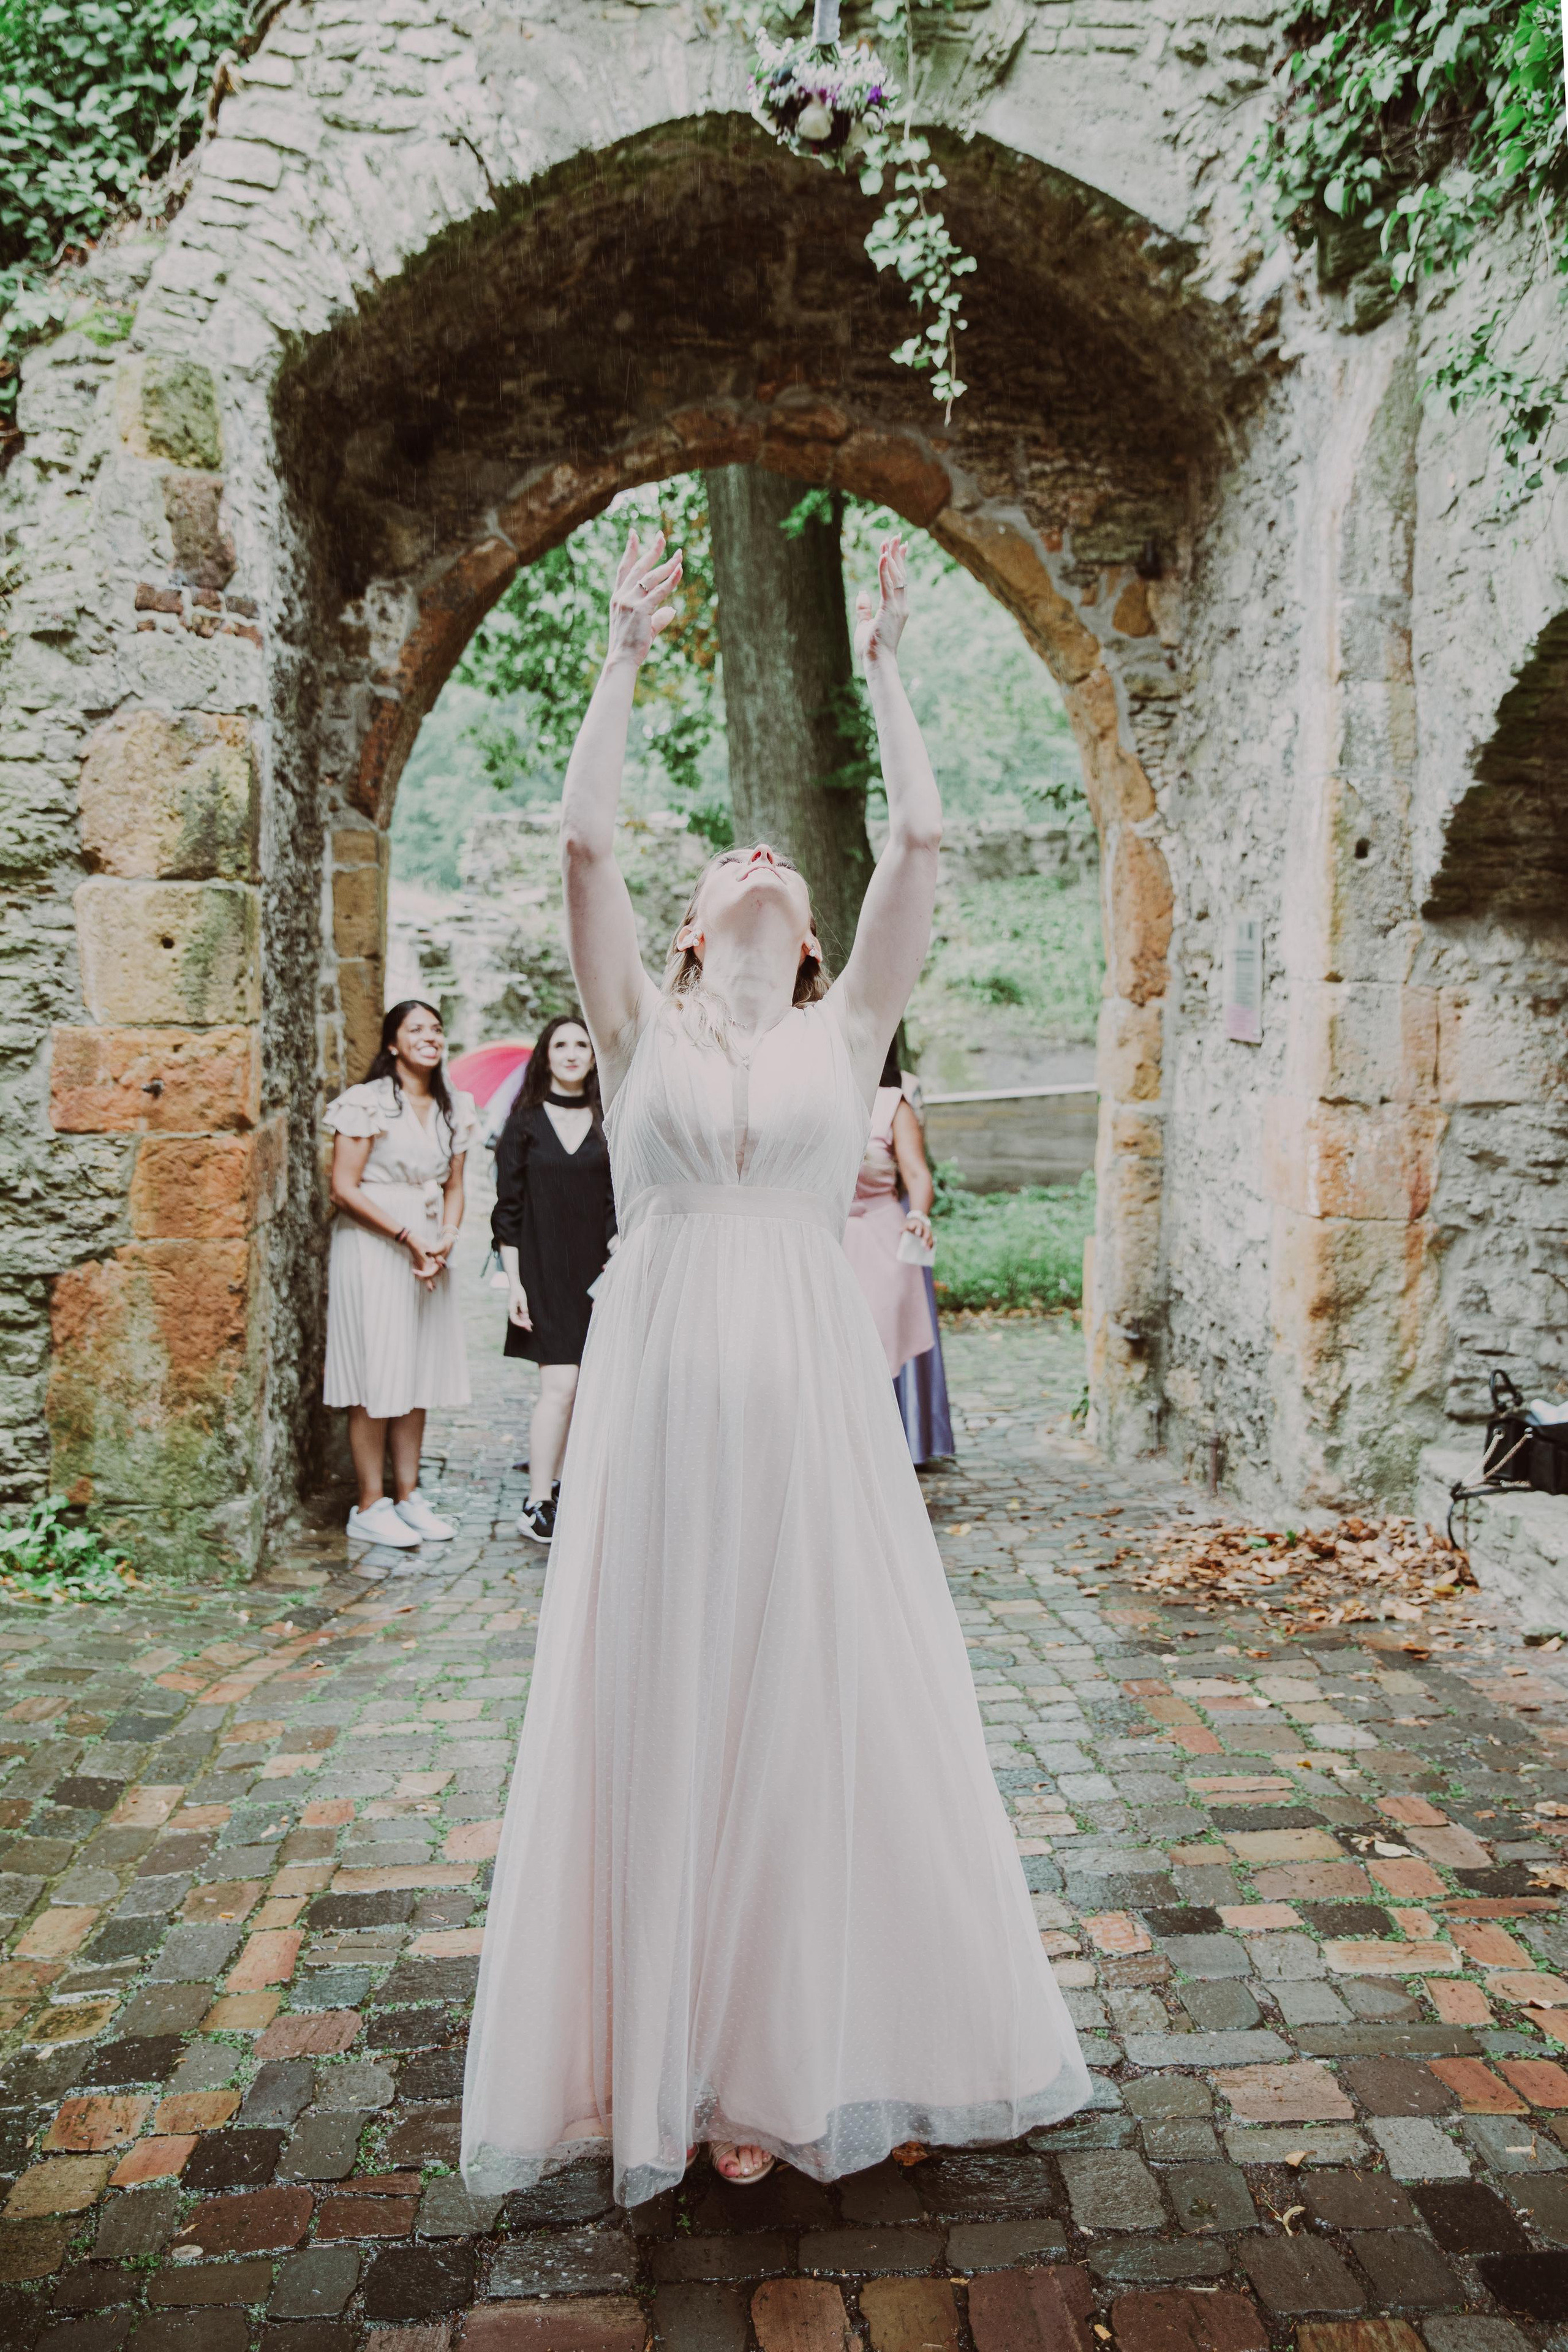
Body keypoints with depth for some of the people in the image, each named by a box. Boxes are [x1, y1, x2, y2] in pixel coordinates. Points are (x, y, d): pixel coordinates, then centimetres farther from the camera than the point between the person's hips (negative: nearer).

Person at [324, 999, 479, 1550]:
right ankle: (370, 1506, 5)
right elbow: (344, 1188, -12)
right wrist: (408, 1236, -15)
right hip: (372, 1250, -6)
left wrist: (445, 1239, -6)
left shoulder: (454, 1109, 11)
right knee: (375, 1378, -3)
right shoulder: (368, 1103, -8)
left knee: (419, 1375, 9)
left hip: (428, 1251, 6)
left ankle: (407, 1496, 18)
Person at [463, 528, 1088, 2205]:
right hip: (661, 1387, 0)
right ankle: (681, 2060, 19)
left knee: (832, 1709, 5)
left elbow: (920, 839, 4)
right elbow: (582, 843, 0)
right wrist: (624, 658, 4)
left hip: (813, 1391, 1)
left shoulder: (847, 1031, 11)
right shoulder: (638, 1032, 10)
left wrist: (878, 667, 9)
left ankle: (828, 2050, 23)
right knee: (659, 1715, 4)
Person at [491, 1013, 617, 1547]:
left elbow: (615, 1207, 8)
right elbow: (508, 1208, 1)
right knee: (560, 1385, -12)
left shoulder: (606, 1125, 9)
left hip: (593, 1268, 3)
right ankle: (536, 1507, -8)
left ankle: (558, 1487, 19)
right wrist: (514, 1282, -5)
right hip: (542, 1269, -3)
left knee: (578, 1390, 6)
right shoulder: (526, 1122, 2)